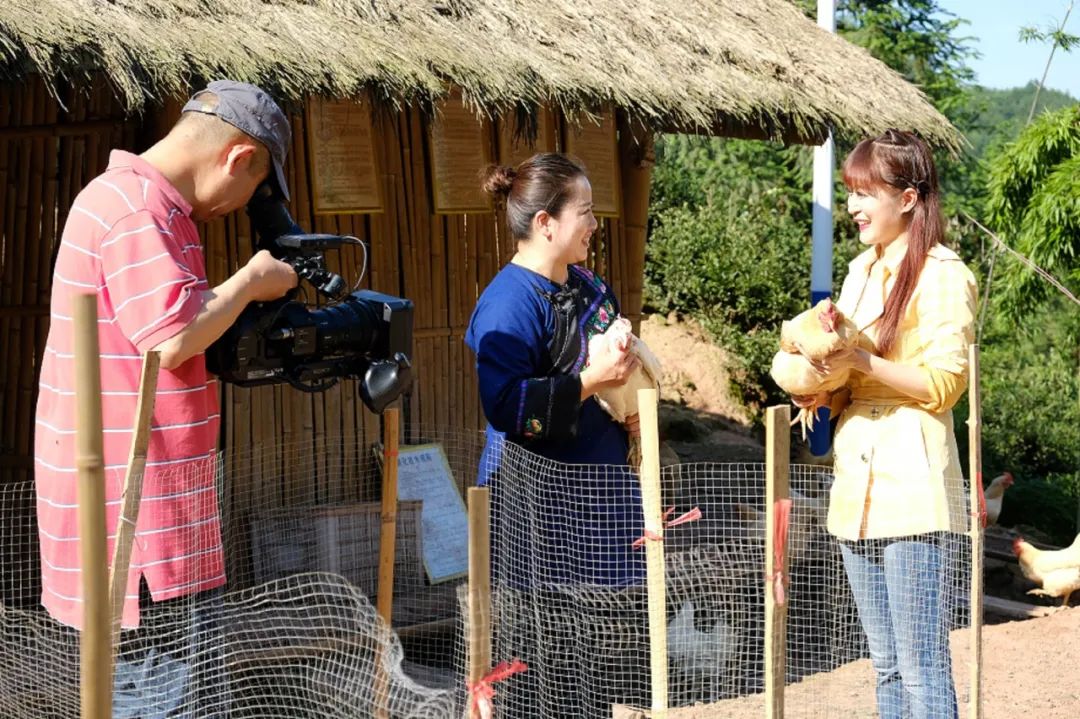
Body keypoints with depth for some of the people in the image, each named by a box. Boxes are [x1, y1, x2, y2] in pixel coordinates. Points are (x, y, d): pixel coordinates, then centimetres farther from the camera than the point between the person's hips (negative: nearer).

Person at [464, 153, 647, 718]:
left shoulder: (588, 288, 14)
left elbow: (620, 365, 30)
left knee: (579, 637, 13)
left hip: (591, 489, 9)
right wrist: (590, 380, -22)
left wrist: (631, 409, 10)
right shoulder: (511, 300, -14)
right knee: (540, 641, -5)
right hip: (536, 496, -9)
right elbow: (506, 406, -24)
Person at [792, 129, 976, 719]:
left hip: (910, 488, -8)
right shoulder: (862, 270, 17)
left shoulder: (942, 275, -7)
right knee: (886, 665, 14)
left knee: (922, 670, -5)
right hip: (858, 486, 8)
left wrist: (860, 361, -21)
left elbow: (942, 383, -12)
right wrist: (823, 393, 4)